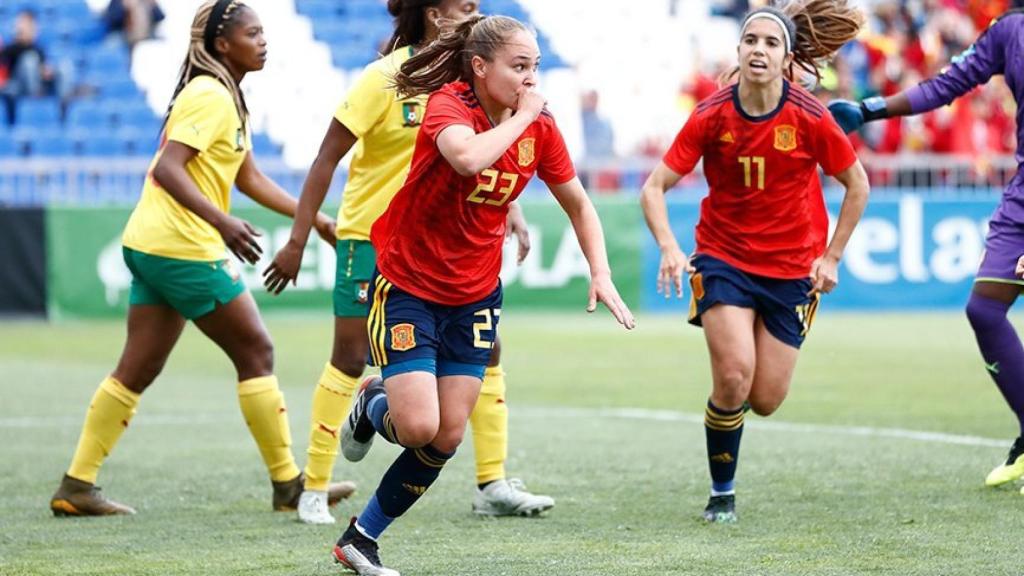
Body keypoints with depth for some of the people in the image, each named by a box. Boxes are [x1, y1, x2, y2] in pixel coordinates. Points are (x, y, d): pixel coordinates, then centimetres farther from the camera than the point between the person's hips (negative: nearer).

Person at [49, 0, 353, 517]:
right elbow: (167, 169, -24)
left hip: (151, 245, 10)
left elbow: (250, 178, 24)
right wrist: (222, 222, -33)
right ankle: (288, 485, 5)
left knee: (138, 369, 9)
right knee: (256, 353, -1)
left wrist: (316, 219, 21)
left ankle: (76, 487, 9)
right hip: (183, 249, -10)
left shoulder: (226, 97, 18)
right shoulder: (209, 96, -14)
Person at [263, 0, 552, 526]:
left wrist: (512, 215, -7)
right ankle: (314, 490, 9)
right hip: (371, 235, -6)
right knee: (351, 359, -3)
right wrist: (297, 242, -17)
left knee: (485, 349, -1)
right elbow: (327, 159, -14)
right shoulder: (386, 78, -16)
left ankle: (493, 486, 6)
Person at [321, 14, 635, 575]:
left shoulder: (540, 128, -3)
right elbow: (467, 156, -43)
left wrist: (601, 275, -2)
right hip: (407, 286, -5)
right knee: (419, 428, -16)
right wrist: (521, 117, -28)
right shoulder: (448, 105, -20)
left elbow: (578, 204, 11)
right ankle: (373, 407, 22)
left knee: (446, 439, 0)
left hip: (474, 298, 5)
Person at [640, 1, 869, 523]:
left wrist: (830, 257, -1)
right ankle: (721, 494, 1)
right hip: (723, 256, -1)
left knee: (765, 400, 0)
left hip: (792, 268, 1)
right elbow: (654, 189, -9)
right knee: (733, 378, -19)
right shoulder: (710, 117, -12)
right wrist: (669, 248, -25)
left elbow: (856, 185, 1)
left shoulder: (809, 118, -13)